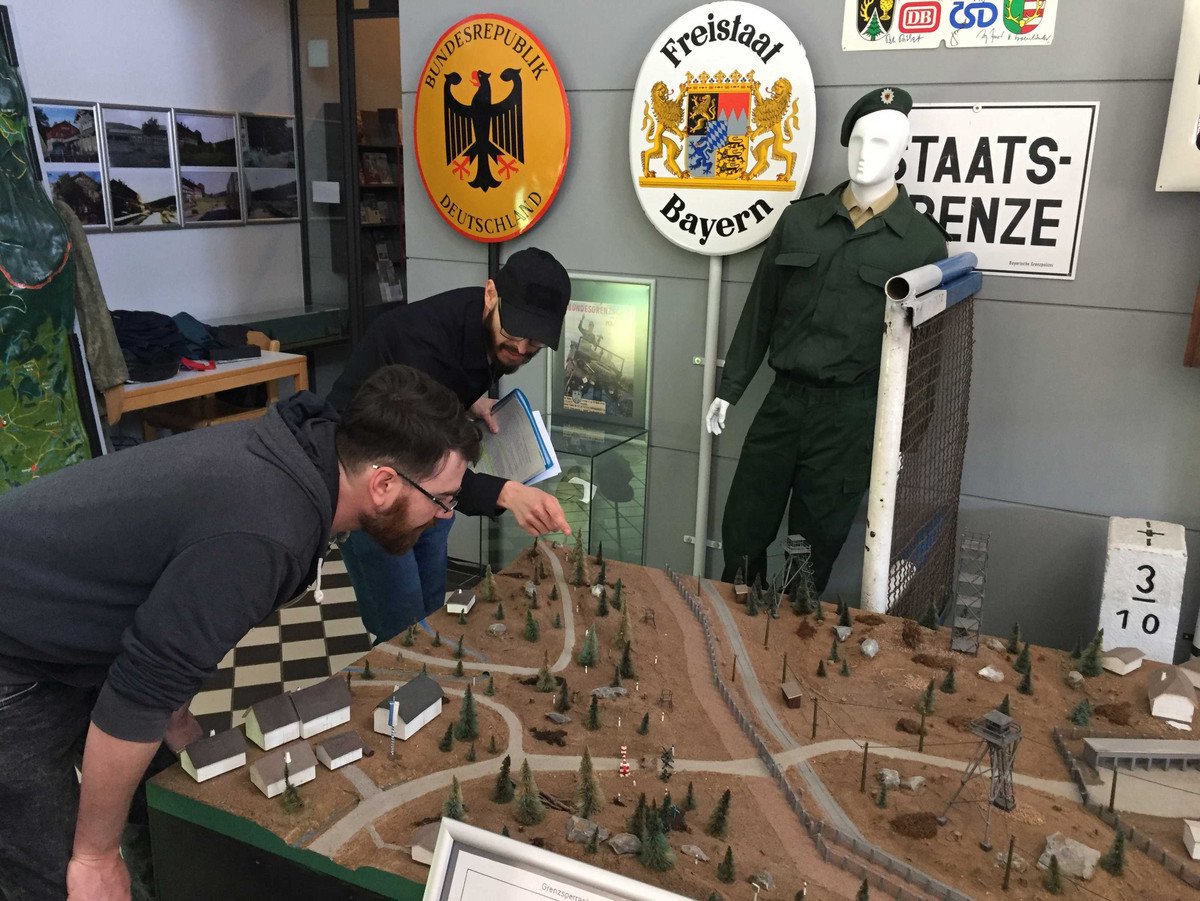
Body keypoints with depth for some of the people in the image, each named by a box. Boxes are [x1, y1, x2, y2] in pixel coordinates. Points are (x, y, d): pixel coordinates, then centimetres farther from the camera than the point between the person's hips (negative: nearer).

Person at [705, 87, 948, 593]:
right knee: (741, 534, 9)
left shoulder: (923, 241, -2)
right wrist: (729, 389, 9)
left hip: (850, 415, -3)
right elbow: (759, 311, 10)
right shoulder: (800, 220, 6)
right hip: (783, 399, 3)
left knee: (813, 549, 8)